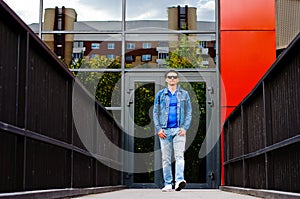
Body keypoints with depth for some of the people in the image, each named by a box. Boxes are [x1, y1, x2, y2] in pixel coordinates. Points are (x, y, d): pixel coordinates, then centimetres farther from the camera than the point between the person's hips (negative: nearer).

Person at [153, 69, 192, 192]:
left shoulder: (184, 94, 10)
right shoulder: (160, 94, 11)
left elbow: (189, 113, 9)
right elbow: (155, 113, 10)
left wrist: (185, 128, -5)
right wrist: (158, 128, -3)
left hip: (179, 130, -1)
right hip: (164, 130, 1)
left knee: (179, 155, -14)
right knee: (165, 158, 2)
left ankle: (179, 180, -25)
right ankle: (167, 184, 6)